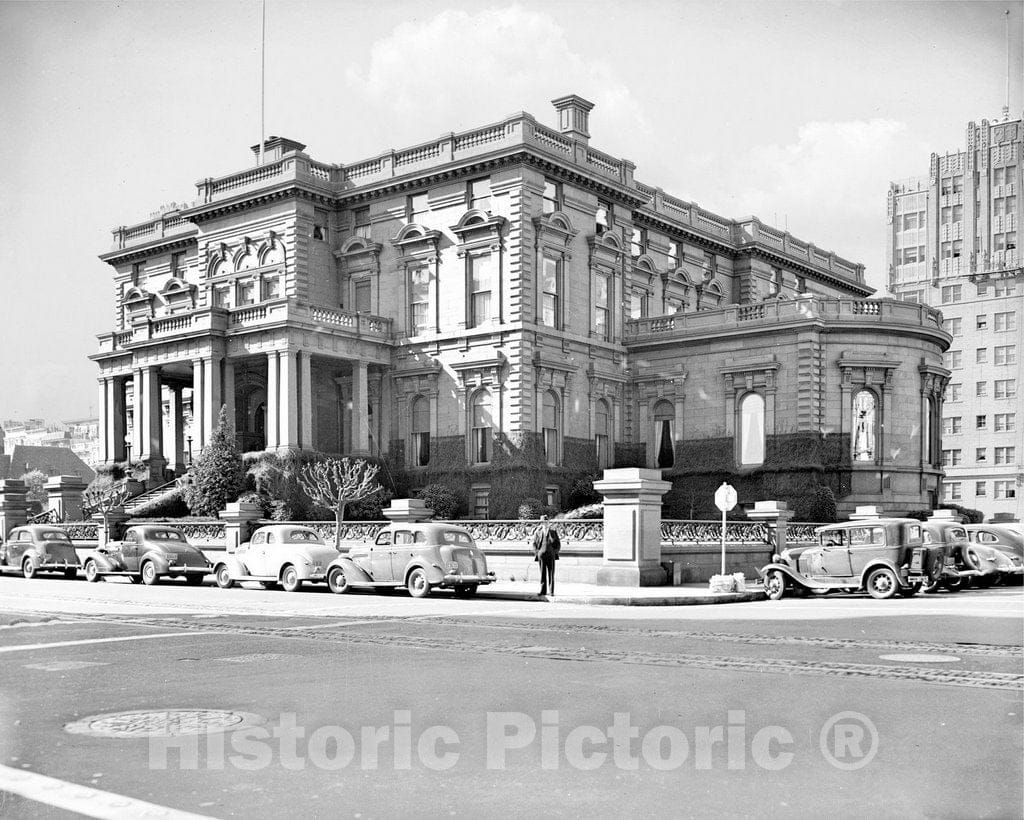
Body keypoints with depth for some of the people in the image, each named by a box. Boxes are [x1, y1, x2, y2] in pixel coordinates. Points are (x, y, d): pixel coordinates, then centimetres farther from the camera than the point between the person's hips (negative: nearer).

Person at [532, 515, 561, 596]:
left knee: (551, 574, -2)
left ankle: (551, 591, 0)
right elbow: (534, 544, 10)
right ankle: (543, 590, 5)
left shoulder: (553, 531, 7)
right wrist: (537, 553, -2)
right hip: (541, 555, 1)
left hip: (551, 555, -1)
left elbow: (558, 544, 10)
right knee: (542, 574, 1)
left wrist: (555, 552, -3)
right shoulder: (537, 531, 8)